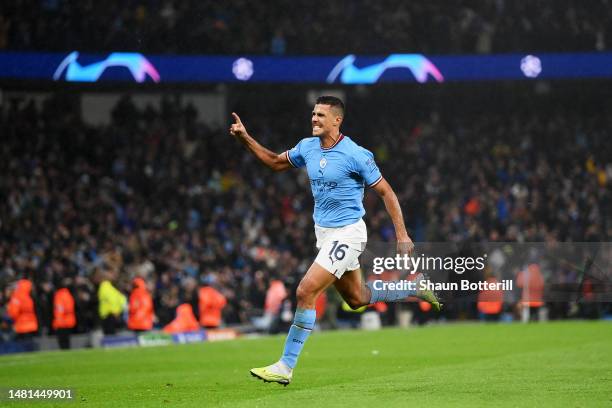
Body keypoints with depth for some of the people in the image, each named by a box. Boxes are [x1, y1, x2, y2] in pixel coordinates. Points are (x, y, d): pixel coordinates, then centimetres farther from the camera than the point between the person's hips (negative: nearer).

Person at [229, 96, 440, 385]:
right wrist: (245, 138, 6)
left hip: (347, 233, -8)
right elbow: (276, 162, 19)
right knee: (356, 299, 18)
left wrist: (401, 235, -13)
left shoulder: (355, 155, -17)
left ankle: (285, 367, -11)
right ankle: (415, 290, 40)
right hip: (324, 232, 8)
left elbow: (386, 192, -10)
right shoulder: (307, 147, 3)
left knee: (305, 292, -16)